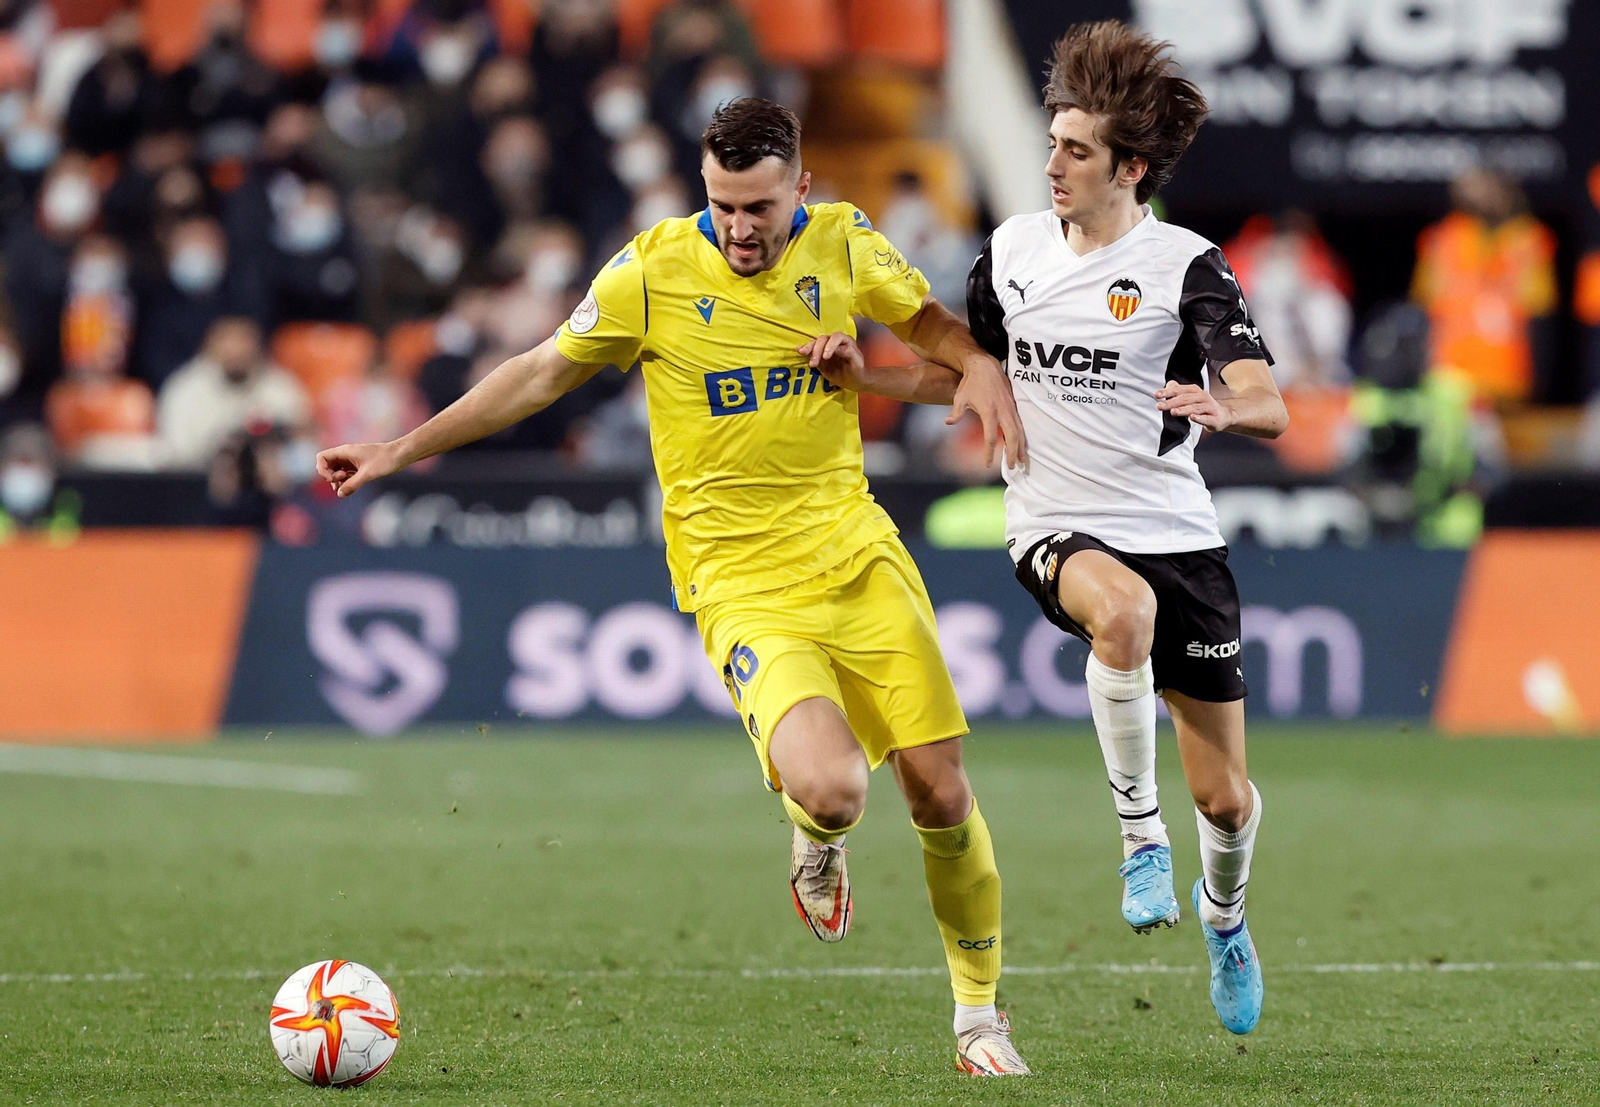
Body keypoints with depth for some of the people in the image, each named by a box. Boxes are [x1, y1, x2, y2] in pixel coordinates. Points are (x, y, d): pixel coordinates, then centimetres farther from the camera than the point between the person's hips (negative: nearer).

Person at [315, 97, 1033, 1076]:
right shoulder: (654, 270, -8)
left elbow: (930, 321, 21)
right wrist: (402, 450, 4)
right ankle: (816, 842, 13)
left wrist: (981, 365, -2)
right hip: (745, 583, -4)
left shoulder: (844, 243, 1)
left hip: (858, 554, 4)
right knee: (832, 791, -27)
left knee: (941, 791, 0)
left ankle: (980, 1013, 21)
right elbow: (543, 373, 4)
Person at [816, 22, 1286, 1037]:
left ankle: (1224, 907, 40)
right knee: (1124, 607, -39)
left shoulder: (1187, 267, -8)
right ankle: (1140, 836, -21)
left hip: (1178, 535, -1)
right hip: (1057, 532, 1)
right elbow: (970, 375, 22)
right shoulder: (1013, 249, 5)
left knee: (1224, 797, 4)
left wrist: (1222, 406, -40)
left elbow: (1270, 410, -18)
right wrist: (865, 377, 6)